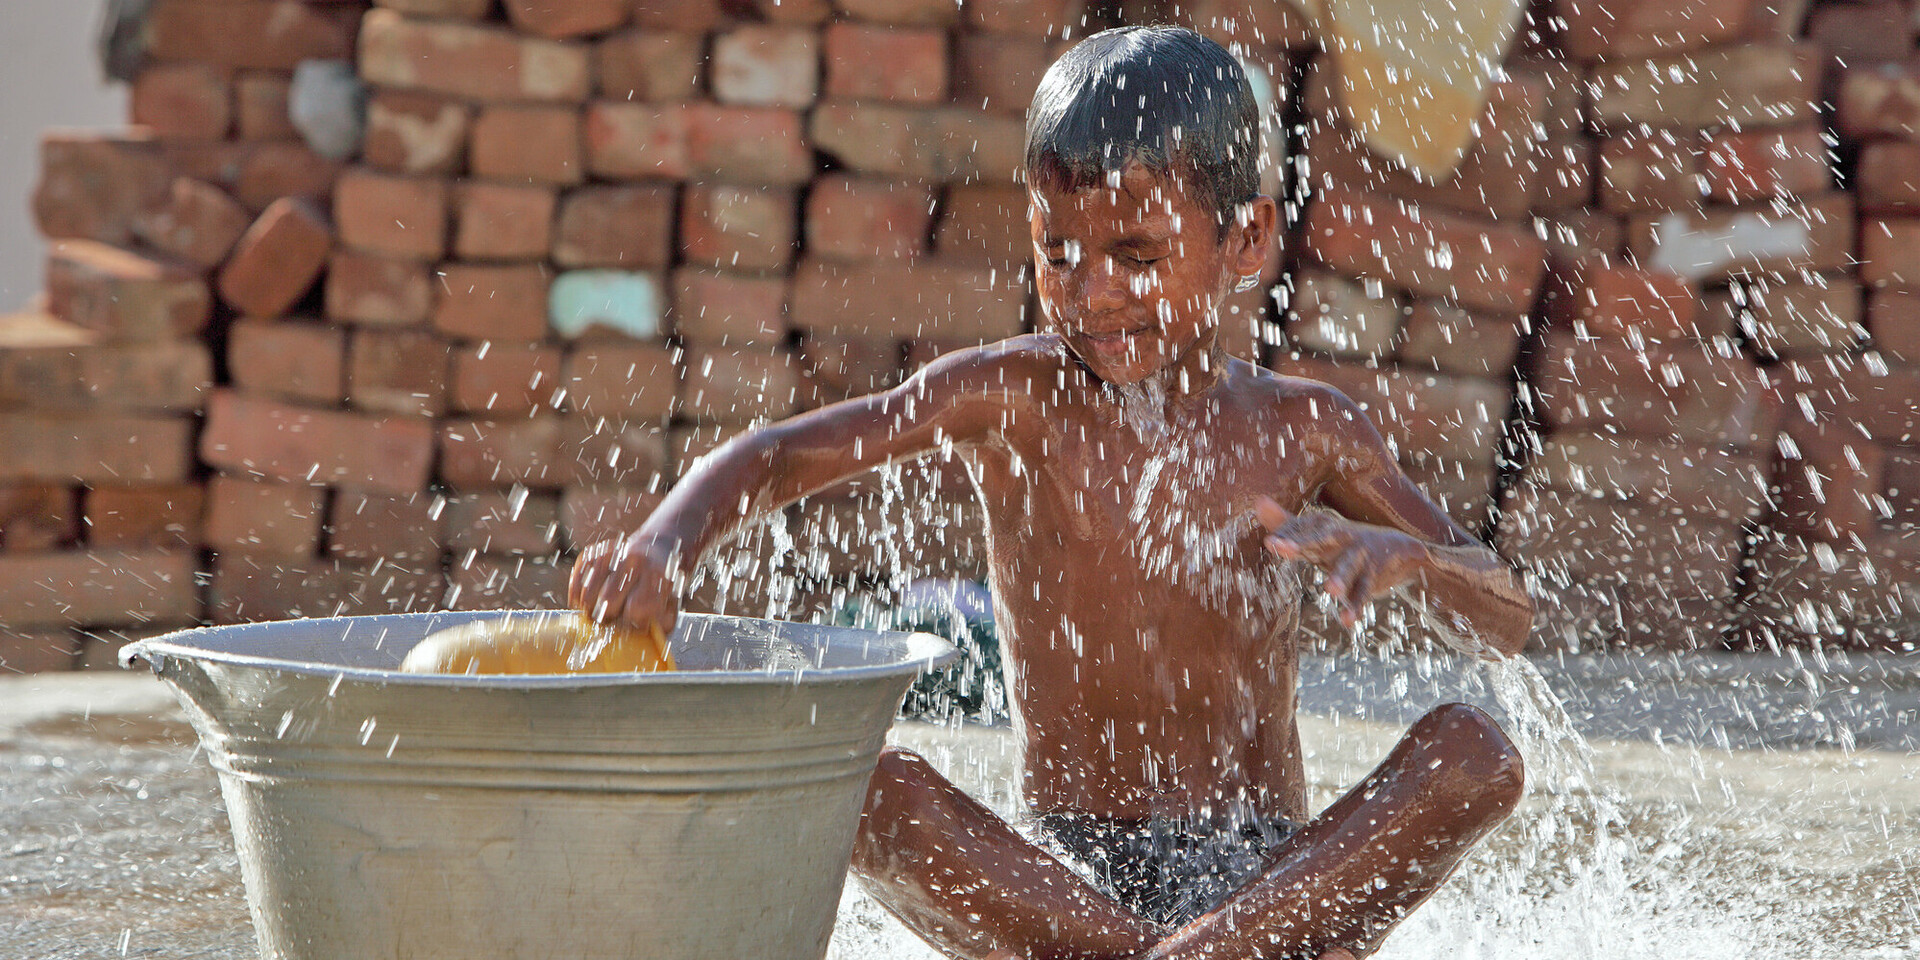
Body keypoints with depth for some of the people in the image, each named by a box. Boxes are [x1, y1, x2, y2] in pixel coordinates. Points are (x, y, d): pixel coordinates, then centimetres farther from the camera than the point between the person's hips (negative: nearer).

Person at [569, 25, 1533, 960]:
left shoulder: (1306, 432, 4)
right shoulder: (1011, 399, 1)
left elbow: (1507, 625, 5)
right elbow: (775, 457, -6)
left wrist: (1412, 559, -19)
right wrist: (663, 544, -28)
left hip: (1272, 871, 0)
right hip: (1062, 883, 0)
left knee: (1475, 753, -25)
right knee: (847, 780, -27)